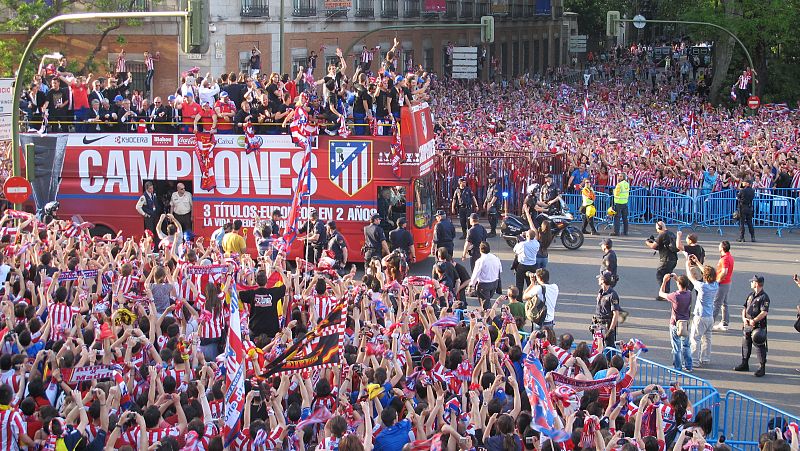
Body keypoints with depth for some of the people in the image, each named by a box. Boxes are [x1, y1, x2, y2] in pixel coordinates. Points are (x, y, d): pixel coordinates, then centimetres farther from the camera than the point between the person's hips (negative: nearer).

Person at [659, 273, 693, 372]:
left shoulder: (675, 296, -24)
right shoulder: (689, 294, -9)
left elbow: (661, 293, -9)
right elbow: (685, 287, 17)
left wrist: (664, 281, 1)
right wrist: (676, 278, 15)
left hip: (675, 324, -5)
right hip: (685, 323, 5)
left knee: (676, 348, 5)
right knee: (686, 345, 19)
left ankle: (677, 368, 11)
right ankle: (688, 366, 27)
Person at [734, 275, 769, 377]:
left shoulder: (764, 297, -11)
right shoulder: (750, 295, 14)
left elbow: (764, 312, -19)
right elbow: (745, 308, 16)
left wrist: (754, 320, -24)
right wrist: (744, 318, -2)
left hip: (758, 326, -8)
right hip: (747, 325, 8)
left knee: (759, 347, -4)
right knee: (745, 345, 16)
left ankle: (762, 368, 0)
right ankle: (744, 364, 29)